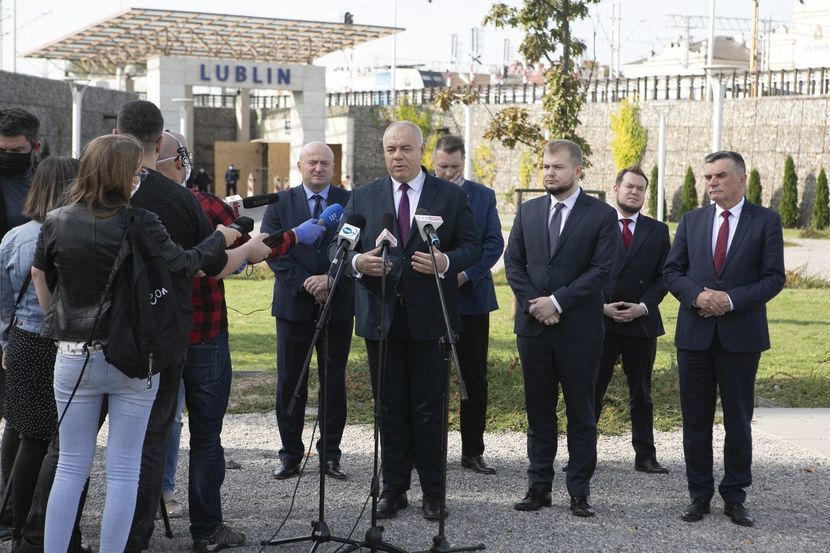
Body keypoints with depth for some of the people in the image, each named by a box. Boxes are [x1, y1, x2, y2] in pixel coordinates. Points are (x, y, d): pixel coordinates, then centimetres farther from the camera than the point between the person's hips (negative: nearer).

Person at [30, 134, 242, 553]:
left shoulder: (56, 223, -1)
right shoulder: (139, 225, -13)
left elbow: (40, 278, 9)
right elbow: (184, 265, -4)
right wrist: (220, 239, 13)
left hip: (74, 359, 3)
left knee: (70, 467, 12)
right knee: (123, 471, 7)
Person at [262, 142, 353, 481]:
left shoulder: (350, 203, 3)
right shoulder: (280, 204, 4)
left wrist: (332, 279, -18)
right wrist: (305, 283, -16)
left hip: (338, 304, 0)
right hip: (294, 304, 0)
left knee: (335, 380, 6)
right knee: (290, 380, 5)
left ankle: (331, 453, 15)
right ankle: (290, 454, 14)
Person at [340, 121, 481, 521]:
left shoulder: (451, 196, 3)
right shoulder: (363, 197, 8)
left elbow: (472, 247, 1)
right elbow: (339, 247, 6)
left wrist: (446, 261, -20)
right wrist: (357, 261, -16)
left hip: (429, 318, -2)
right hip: (380, 316, 2)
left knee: (429, 409, 3)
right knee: (390, 408, 8)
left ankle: (432, 491, 13)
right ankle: (393, 489, 17)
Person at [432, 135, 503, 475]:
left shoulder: (483, 196, 7)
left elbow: (494, 242, -1)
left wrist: (466, 274, -14)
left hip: (470, 296, 1)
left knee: (475, 377, 4)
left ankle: (473, 451, 12)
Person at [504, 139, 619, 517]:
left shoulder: (602, 215, -3)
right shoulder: (528, 211, 10)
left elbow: (601, 270, -10)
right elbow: (513, 262, 7)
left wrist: (557, 301, -15)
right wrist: (532, 303, -8)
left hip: (579, 329, -3)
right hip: (533, 326, 4)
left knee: (581, 412, 3)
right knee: (538, 411, 9)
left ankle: (579, 492, 10)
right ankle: (539, 487, 16)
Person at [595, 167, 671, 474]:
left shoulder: (658, 231, 10)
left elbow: (663, 276, 5)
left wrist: (643, 307, -9)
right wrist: (602, 307, -10)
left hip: (642, 322, 2)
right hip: (600, 321, -2)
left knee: (641, 393, 9)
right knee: (591, 391, 1)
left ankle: (645, 456, 14)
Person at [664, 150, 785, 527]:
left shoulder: (766, 221, 0)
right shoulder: (691, 220, 9)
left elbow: (774, 278, -5)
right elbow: (671, 271, 5)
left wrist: (731, 299, -17)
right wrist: (696, 295, -14)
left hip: (741, 336, -2)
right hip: (695, 334, 2)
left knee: (739, 421, 6)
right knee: (695, 420, 7)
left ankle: (734, 497, 17)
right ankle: (699, 495, 18)